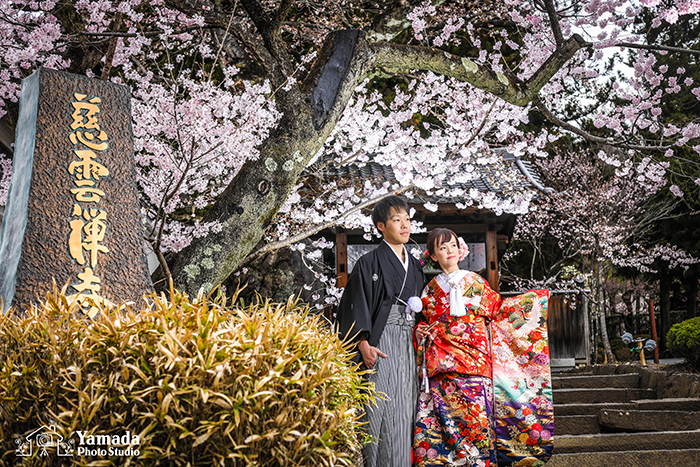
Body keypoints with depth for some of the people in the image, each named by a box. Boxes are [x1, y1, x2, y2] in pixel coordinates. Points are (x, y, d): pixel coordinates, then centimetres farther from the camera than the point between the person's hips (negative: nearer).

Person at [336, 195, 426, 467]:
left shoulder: (415, 266, 19)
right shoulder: (369, 263, 0)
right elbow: (355, 306, -6)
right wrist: (364, 345, -18)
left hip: (409, 345, 6)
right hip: (381, 345, -6)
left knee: (405, 411, 3)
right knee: (382, 410, -10)